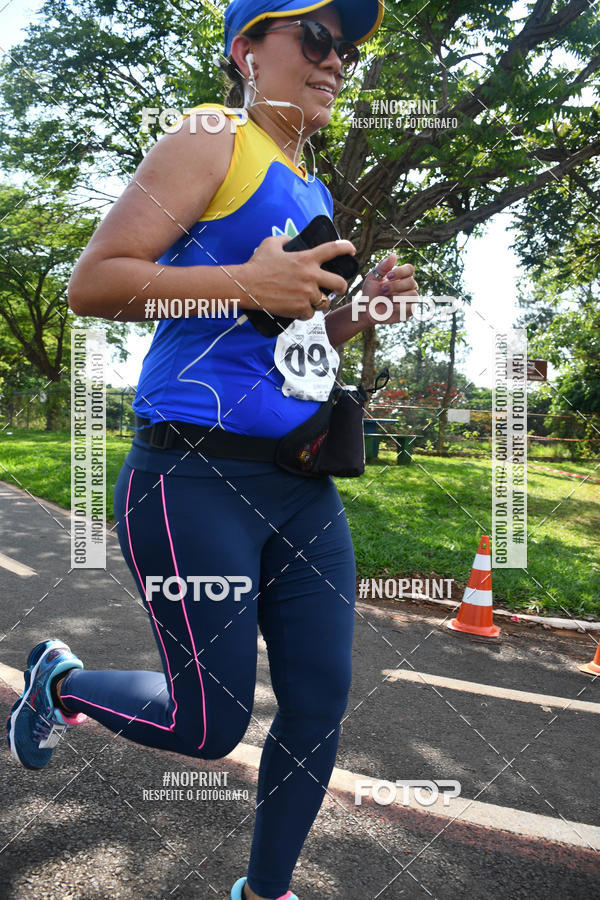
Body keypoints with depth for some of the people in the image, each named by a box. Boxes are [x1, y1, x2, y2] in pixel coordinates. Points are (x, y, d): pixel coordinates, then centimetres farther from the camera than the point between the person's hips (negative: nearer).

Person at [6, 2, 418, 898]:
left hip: (304, 488, 8)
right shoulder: (212, 141, -2)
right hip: (198, 479, -8)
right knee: (210, 727, 3)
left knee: (320, 706, 11)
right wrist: (246, 284, -19)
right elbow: (92, 282, -10)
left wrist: (361, 307, 10)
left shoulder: (310, 189, 22)